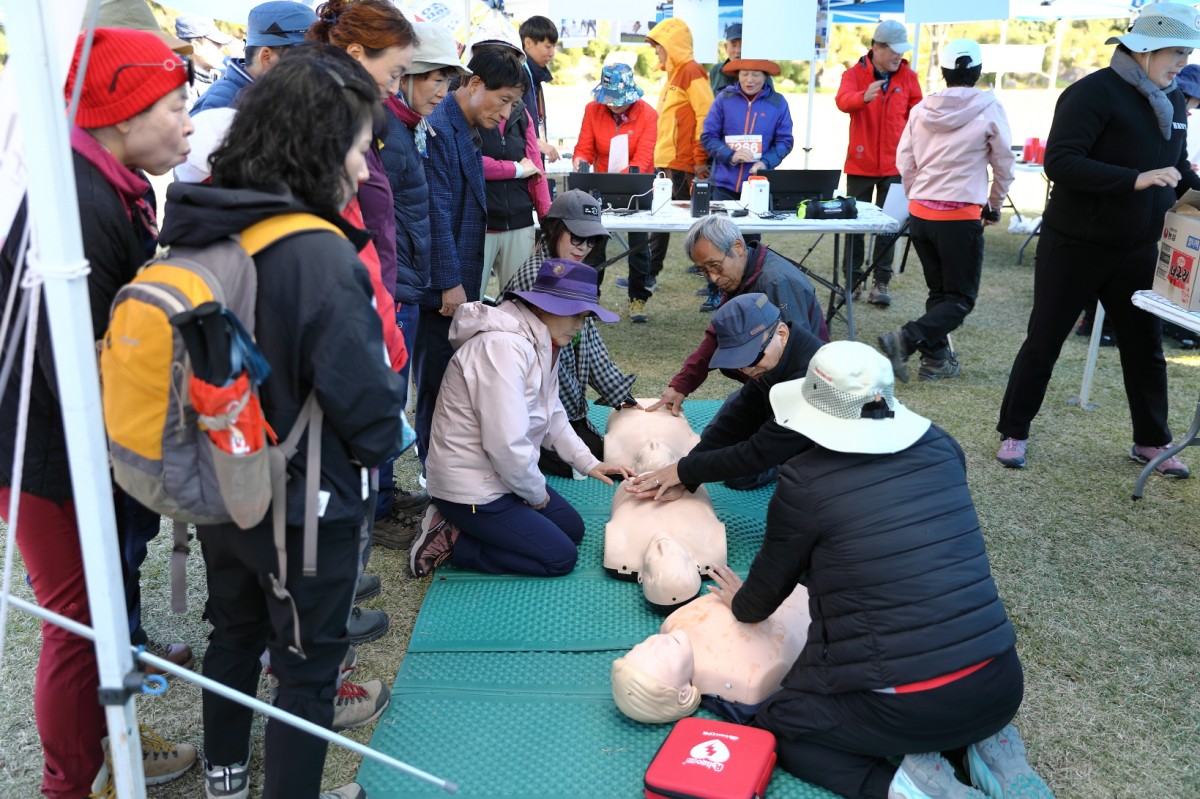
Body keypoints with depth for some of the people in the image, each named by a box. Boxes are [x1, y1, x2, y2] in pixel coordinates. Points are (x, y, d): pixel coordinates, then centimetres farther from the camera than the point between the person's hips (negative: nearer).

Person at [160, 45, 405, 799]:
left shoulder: (200, 233, -6)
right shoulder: (319, 257, -28)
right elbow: (368, 403, -23)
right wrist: (378, 445, -2)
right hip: (305, 506, -7)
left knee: (235, 631, 27)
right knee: (309, 667, 13)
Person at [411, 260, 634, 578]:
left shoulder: (537, 342, 5)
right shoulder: (504, 346, -28)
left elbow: (553, 415, 15)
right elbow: (506, 444, -30)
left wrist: (588, 463, 5)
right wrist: (537, 494, -14)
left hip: (499, 475, 10)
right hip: (470, 488, -10)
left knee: (573, 529, 15)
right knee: (561, 557, -5)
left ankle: (465, 527, 13)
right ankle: (452, 542, 0)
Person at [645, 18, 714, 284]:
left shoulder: (691, 72, -11)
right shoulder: (674, 74, 18)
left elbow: (705, 117, -18)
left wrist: (700, 159, -19)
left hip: (684, 165, -10)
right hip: (667, 163, 10)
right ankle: (647, 273, 19)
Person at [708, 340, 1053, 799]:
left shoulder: (805, 481, -11)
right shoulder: (941, 448, 3)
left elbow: (770, 585, 5)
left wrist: (741, 605, 28)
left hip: (903, 709, -5)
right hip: (1000, 687, 6)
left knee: (774, 726, 19)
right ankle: (988, 744, 13)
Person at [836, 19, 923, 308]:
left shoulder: (908, 77, 2)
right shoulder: (854, 74, -5)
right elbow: (843, 100, -26)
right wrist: (864, 97, -47)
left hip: (894, 164, 1)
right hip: (860, 163, -1)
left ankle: (880, 283, 8)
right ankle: (853, 279, 16)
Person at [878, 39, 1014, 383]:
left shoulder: (921, 108, 2)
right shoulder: (989, 108, -7)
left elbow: (904, 161, 8)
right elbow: (1003, 164, 1)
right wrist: (994, 206, 16)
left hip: (919, 213, 5)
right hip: (961, 216, -5)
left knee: (938, 291, 18)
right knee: (961, 298, 3)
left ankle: (936, 359, 16)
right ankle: (905, 340, -17)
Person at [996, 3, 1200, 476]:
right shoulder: (1094, 93, -16)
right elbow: (1060, 163, -26)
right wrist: (1135, 180, -32)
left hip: (1136, 250, 7)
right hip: (1075, 246, -6)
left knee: (1145, 348, 11)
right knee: (1044, 343, 4)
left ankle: (1151, 442, 26)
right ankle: (1013, 433, 17)